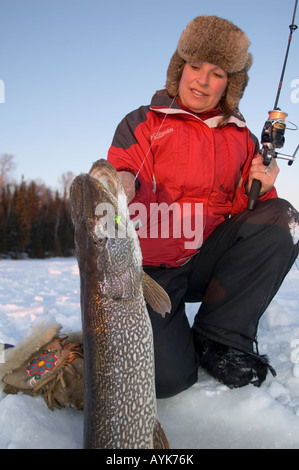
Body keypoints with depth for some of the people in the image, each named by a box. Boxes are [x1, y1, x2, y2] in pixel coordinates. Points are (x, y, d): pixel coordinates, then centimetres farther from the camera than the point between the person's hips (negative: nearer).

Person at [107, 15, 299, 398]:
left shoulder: (241, 138, 13)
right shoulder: (142, 123, 5)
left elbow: (243, 210, 11)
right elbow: (122, 179, -9)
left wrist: (258, 189, -12)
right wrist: (125, 184, -33)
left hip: (208, 261, 4)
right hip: (152, 269, -3)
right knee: (167, 377, -23)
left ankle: (219, 338, -11)